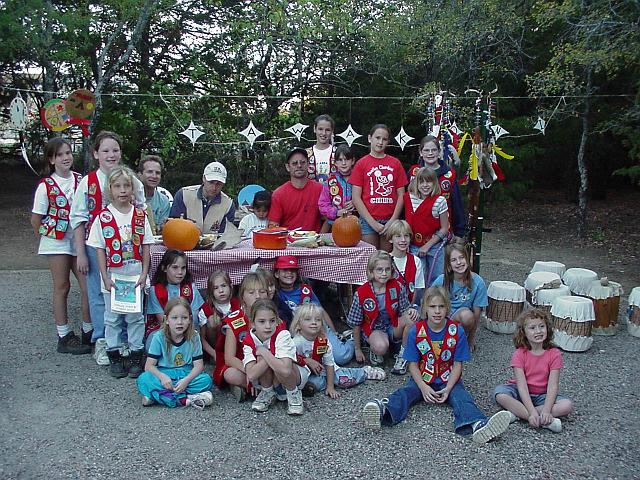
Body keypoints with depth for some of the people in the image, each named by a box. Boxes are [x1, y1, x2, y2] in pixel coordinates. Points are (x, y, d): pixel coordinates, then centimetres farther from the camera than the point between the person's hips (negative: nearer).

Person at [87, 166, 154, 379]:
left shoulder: (140, 216, 0)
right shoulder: (103, 217, -4)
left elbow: (145, 248, 2)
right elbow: (100, 249, -3)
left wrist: (144, 274, -5)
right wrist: (105, 277, -8)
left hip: (135, 274, 1)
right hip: (113, 274, -1)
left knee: (135, 316, 8)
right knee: (112, 317, 10)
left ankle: (136, 356, 20)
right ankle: (114, 356, 23)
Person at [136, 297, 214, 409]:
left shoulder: (193, 337, -5)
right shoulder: (159, 337, -7)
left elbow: (198, 365, -8)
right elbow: (149, 365, -10)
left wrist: (186, 380, -26)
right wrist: (162, 376, -29)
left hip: (186, 375, 1)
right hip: (164, 375, -1)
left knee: (206, 380, -29)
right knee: (143, 379, -29)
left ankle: (156, 395, -25)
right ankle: (184, 399, -32)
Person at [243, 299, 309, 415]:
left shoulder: (282, 334, -29)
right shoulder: (249, 341, -19)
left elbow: (285, 370, -43)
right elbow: (251, 376, -32)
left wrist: (263, 351, -35)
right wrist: (271, 355, -38)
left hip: (296, 375, -3)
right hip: (267, 379, 3)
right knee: (262, 359, -29)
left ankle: (294, 393, -6)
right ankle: (267, 393, 0)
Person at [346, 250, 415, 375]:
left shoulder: (398, 287, -12)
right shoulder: (361, 293, -17)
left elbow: (405, 310, 0)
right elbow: (356, 323, -6)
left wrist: (410, 312, -27)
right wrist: (358, 349, 2)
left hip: (394, 327, 3)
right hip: (372, 329, -3)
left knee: (410, 319, -29)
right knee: (381, 347, -37)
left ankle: (402, 356, -9)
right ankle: (374, 351, 3)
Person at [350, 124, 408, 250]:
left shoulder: (395, 163, 9)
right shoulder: (361, 163, 3)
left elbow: (401, 195, 7)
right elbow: (356, 198, -2)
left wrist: (392, 221, -5)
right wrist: (372, 222, -9)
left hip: (390, 221, 2)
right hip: (368, 221, -2)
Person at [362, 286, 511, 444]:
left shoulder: (457, 331, -6)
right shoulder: (416, 331, -6)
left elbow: (458, 365, -3)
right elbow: (413, 364, -3)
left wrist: (448, 388, -17)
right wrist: (423, 388, -18)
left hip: (449, 381, 0)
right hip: (422, 379, 0)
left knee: (460, 395, -28)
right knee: (405, 392, -26)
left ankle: (477, 424, -56)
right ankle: (384, 411, -54)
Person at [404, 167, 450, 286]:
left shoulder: (439, 201, -12)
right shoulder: (409, 198, -2)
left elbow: (444, 229, -8)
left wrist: (427, 246, -12)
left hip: (435, 246, -2)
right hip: (415, 247, 2)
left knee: (436, 281, 7)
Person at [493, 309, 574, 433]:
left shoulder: (554, 354, -9)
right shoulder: (519, 354, -13)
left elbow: (553, 386, -16)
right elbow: (522, 385, -21)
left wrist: (546, 410, -31)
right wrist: (532, 412, -34)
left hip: (542, 396, 2)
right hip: (521, 394, -1)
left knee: (567, 405, -25)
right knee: (500, 393, -31)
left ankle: (517, 414, -26)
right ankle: (544, 421, -33)